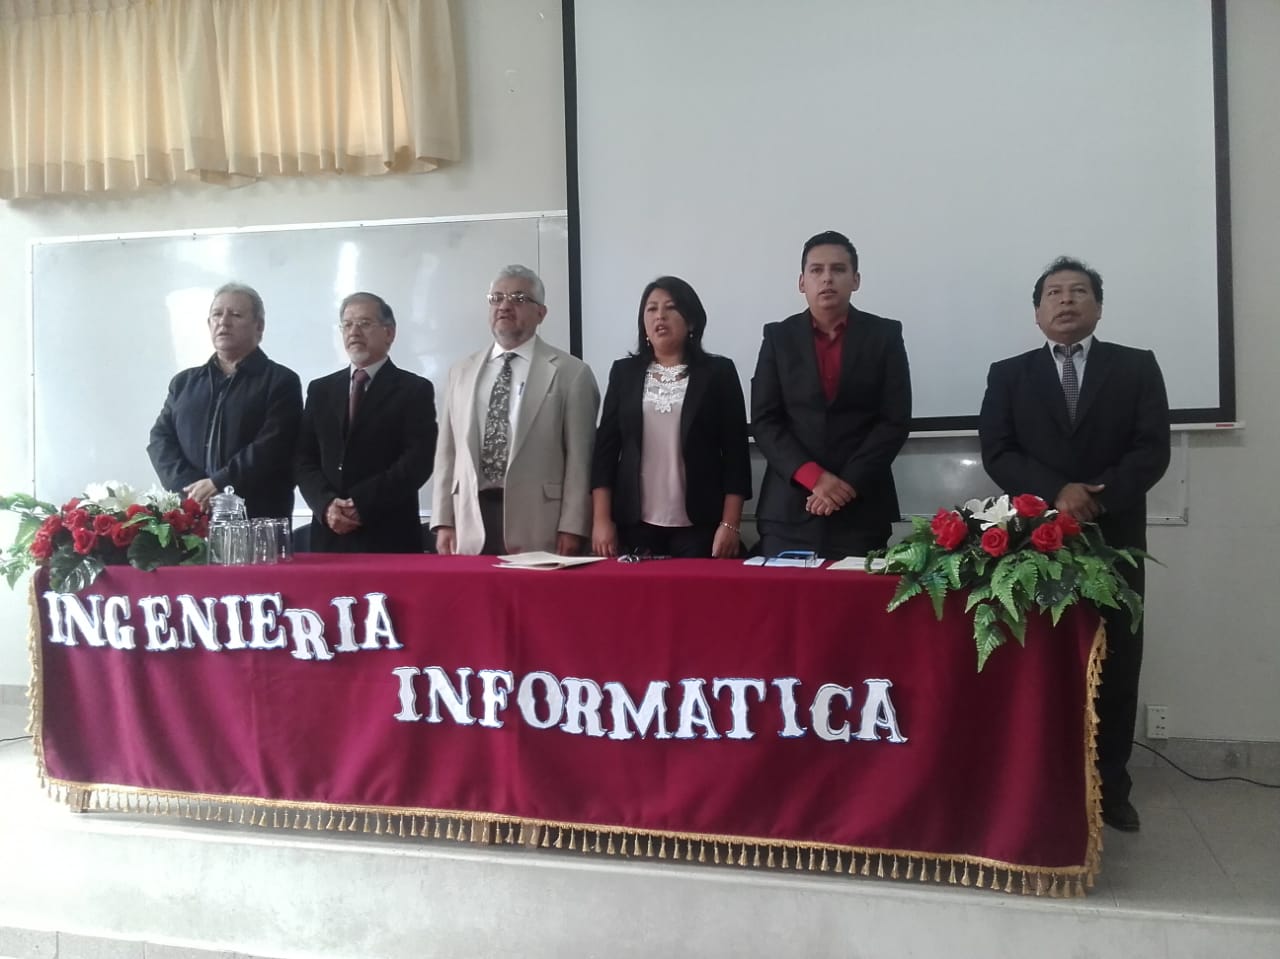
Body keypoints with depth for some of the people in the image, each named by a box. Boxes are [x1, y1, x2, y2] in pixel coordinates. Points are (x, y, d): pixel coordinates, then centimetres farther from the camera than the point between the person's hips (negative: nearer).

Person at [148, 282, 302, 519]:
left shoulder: (281, 381, 3)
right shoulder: (184, 382, 19)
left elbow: (272, 446, -9)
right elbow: (160, 439, 10)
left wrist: (218, 484, -17)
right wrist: (192, 490, -7)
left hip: (258, 521, -4)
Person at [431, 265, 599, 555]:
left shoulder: (571, 372, 0)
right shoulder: (462, 372, 14)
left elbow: (579, 457, -4)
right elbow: (448, 452, 12)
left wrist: (572, 528, -9)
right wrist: (444, 521, 6)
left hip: (536, 526, -3)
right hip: (471, 525, 4)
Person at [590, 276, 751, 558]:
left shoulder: (718, 372, 2)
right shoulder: (624, 372, 8)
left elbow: (735, 451, -1)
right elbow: (605, 448, 5)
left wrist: (730, 524, -8)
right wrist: (601, 519, -2)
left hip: (699, 526, -2)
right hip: (634, 525, 2)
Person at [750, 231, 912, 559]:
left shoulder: (885, 335, 5)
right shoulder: (778, 337, 7)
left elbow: (895, 420, -1)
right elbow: (764, 420, 1)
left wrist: (849, 483, -11)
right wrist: (814, 477, -12)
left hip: (862, 509, 0)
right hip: (789, 510, 1)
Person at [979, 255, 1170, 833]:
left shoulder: (1137, 367, 8)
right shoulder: (1008, 374, 8)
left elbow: (1152, 450, -3)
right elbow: (997, 453, -3)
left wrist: (1100, 496, -18)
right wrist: (1056, 493, -18)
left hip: (1114, 540, 1)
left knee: (1115, 666, 6)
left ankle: (1110, 786, 17)